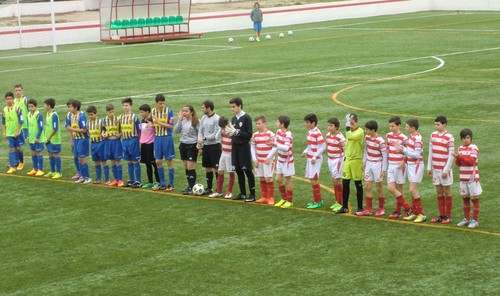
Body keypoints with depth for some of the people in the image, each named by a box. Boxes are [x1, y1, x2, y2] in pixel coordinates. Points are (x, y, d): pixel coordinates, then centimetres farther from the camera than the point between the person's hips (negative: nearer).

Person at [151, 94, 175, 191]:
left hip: (167, 138, -5)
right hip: (157, 138, 5)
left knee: (169, 161, 1)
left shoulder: (169, 111, -9)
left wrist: (159, 122, -18)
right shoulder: (153, 111, 5)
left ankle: (171, 184, 9)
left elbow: (171, 126, -11)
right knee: (158, 161, 6)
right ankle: (162, 184, 17)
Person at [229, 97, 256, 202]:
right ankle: (242, 193, 19)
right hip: (235, 147, 7)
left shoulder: (246, 118, -10)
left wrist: (238, 132, -21)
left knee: (247, 171, -3)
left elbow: (249, 134, -13)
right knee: (238, 171, 10)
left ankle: (252, 194, 1)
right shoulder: (233, 118, 10)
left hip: (244, 147, -7)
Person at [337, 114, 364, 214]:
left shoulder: (360, 132, -11)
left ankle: (360, 207, 10)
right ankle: (345, 207, 14)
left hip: (356, 160, -6)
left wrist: (348, 129, -19)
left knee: (358, 184, 2)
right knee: (345, 183, 6)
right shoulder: (349, 132, 11)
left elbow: (351, 137, -31)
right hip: (347, 160, 7)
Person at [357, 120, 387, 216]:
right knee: (367, 187, 6)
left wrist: (384, 170, -13)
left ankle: (381, 209, 18)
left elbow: (384, 155, -14)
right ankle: (369, 209, 11)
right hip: (369, 164, 6)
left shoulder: (380, 141, -19)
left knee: (379, 187, 5)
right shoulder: (367, 137, 0)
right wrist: (364, 161, 10)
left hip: (377, 165, -6)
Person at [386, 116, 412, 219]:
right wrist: (387, 159, 8)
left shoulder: (403, 138, -12)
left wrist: (403, 162, -20)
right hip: (391, 165, 6)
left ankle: (398, 211, 11)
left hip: (399, 165, -6)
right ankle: (406, 207, 11)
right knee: (390, 188, 1)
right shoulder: (388, 136, 7)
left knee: (399, 188, 0)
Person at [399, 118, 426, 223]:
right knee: (413, 190, 13)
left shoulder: (417, 138, -19)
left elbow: (417, 155, -23)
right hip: (410, 164, 9)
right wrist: (402, 148, -3)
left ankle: (421, 214, -3)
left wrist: (404, 150, -20)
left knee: (413, 190, -10)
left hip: (416, 165, -9)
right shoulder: (411, 137, 9)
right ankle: (414, 212, 21)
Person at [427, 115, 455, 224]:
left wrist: (446, 170, -14)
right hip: (435, 169, 5)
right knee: (439, 192, 8)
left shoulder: (449, 137, -11)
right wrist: (429, 167, 8)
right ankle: (441, 215, 15)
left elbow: (451, 155, -12)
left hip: (444, 169, -5)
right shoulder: (433, 135, 6)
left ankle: (448, 216, 9)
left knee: (447, 192, 3)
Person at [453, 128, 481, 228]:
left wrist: (460, 156, -24)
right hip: (463, 178, 6)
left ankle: (475, 220, 4)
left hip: (472, 178, -6)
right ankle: (466, 219, 23)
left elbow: (471, 161, -20)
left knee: (474, 198, 0)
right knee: (465, 198, 13)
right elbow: (458, 163, 8)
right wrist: (457, 159, -13)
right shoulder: (460, 148, 9)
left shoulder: (474, 148, -10)